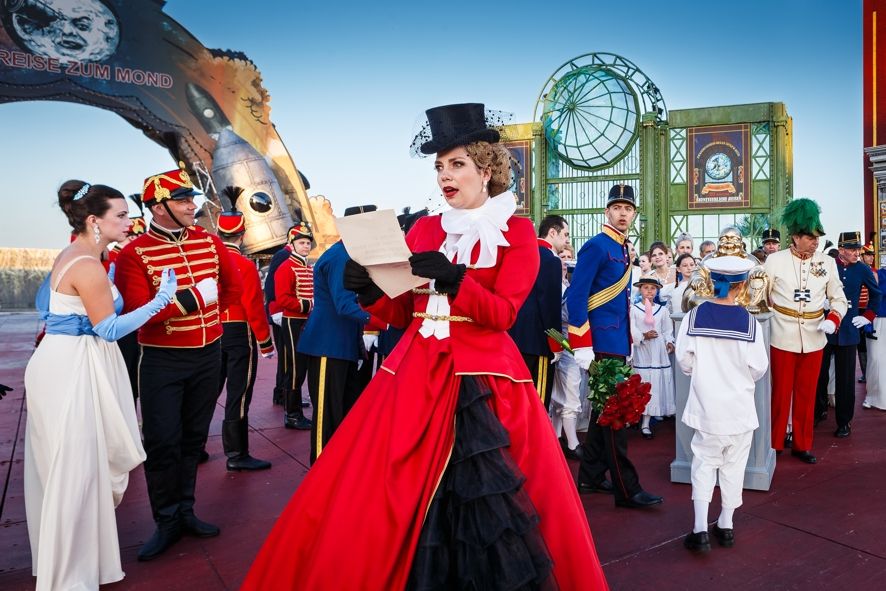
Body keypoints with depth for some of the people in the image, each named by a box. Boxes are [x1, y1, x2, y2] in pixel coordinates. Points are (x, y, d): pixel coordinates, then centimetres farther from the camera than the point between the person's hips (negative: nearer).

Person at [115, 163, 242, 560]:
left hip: (209, 355, 5)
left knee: (194, 437, 14)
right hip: (162, 361, -4)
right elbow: (136, 313, -21)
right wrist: (194, 296, -21)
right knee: (162, 442, 1)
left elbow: (233, 286, 16)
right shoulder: (135, 253, -12)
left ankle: (185, 511, 29)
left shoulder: (209, 241, 2)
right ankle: (166, 522, 17)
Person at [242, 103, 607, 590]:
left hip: (484, 376, -3)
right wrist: (371, 291, -9)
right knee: (389, 497, 3)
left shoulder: (517, 231, 1)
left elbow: (503, 314, -11)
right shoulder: (423, 229, 12)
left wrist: (454, 280, -25)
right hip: (415, 371, 4)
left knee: (489, 500, 0)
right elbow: (403, 313, 10)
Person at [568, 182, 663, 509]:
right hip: (602, 345, -9)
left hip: (617, 345, 10)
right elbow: (576, 297, -18)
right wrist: (582, 347, -22)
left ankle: (590, 477, 25)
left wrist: (628, 343, 20)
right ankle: (627, 489, 2)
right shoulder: (596, 246, -11)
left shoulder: (623, 250, 16)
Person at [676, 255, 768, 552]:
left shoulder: (695, 316, -11)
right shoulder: (749, 322, -13)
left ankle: (700, 530, 7)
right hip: (740, 407, 0)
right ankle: (726, 526, 26)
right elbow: (759, 368, -6)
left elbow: (684, 360, -7)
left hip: (707, 405, 0)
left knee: (704, 463, 11)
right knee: (734, 465, 15)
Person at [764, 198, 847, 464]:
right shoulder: (774, 260, -7)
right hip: (783, 338, -2)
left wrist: (832, 320, -13)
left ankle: (802, 445, 24)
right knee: (780, 393, 7)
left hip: (813, 339, 3)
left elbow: (839, 299, 5)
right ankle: (775, 443, 20)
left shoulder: (827, 262, 1)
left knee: (807, 394, 12)